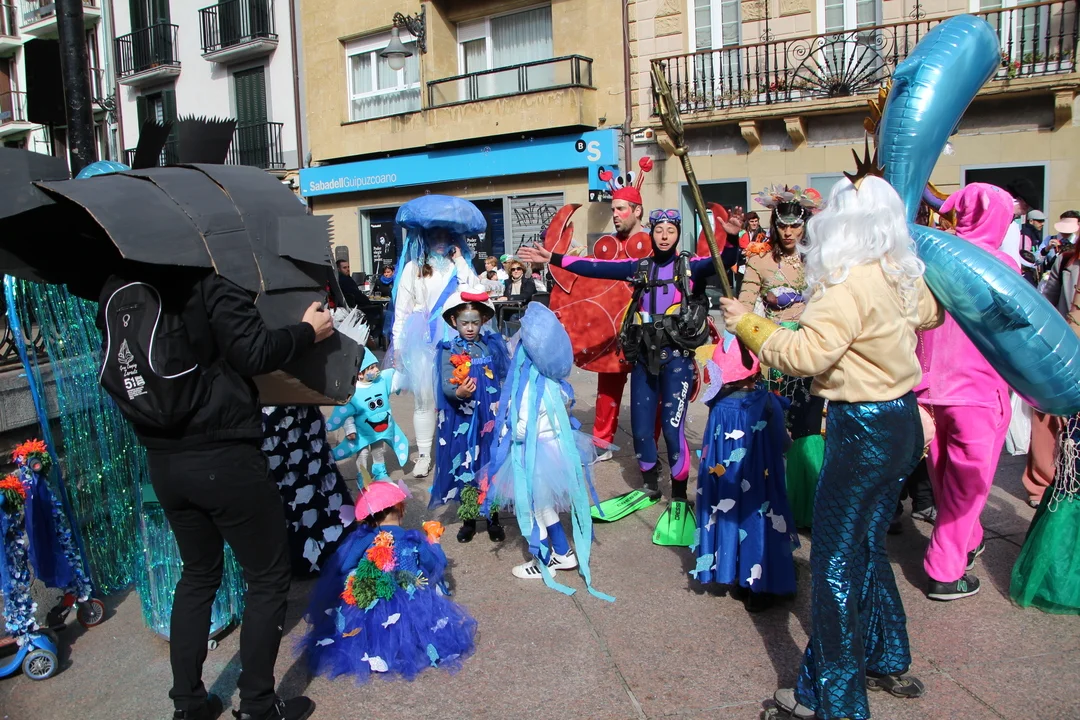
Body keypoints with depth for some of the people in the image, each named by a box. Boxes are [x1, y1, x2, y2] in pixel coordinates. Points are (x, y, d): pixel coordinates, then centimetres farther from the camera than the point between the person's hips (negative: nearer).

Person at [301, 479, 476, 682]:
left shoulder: (361, 538, -6)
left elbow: (338, 570, -6)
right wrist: (433, 541, 23)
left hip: (363, 620, 0)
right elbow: (437, 566, 7)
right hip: (411, 615, 0)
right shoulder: (415, 540, -4)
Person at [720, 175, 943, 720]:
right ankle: (888, 663, 37)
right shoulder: (901, 275, 7)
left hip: (864, 429, -9)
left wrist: (748, 325, -15)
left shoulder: (850, 282, -20)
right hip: (900, 421, 9)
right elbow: (930, 312, 28)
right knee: (867, 545, 22)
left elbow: (806, 353, -27)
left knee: (835, 559, 1)